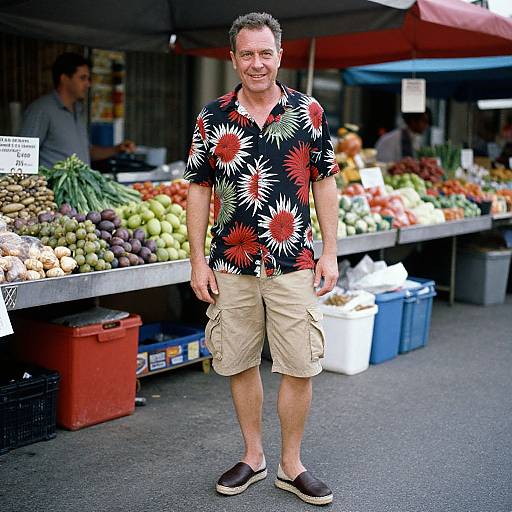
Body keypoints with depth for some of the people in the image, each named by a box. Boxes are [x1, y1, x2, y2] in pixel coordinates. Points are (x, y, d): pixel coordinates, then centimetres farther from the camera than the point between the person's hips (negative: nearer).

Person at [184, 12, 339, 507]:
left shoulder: (309, 113, 1)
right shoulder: (212, 118, 2)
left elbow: (324, 184, 5)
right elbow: (199, 190, 4)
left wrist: (330, 253, 0)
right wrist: (198, 261, 0)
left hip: (293, 265, -1)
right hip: (231, 266, 1)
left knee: (299, 368, 1)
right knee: (240, 365, 10)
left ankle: (291, 465, 19)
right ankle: (253, 457, 28)